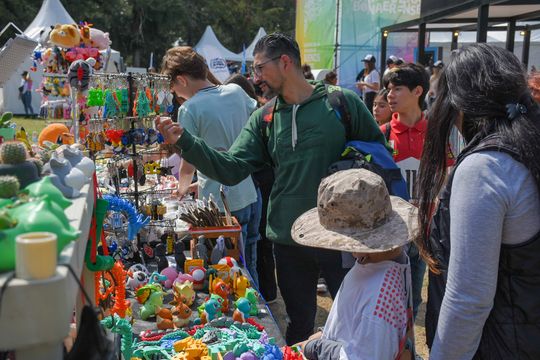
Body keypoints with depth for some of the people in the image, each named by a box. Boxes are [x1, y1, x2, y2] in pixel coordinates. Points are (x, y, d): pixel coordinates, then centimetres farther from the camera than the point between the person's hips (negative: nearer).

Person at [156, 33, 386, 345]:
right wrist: (184, 141, -14)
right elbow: (231, 169, -3)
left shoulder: (342, 102, -7)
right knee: (299, 324, 19)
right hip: (289, 240, 3)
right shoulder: (264, 118, 4)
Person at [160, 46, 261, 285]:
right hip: (251, 196, 6)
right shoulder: (237, 92, 3)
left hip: (221, 204, -6)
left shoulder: (189, 109, -13)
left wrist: (183, 188, 13)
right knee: (249, 270, 19)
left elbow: (188, 165, -8)